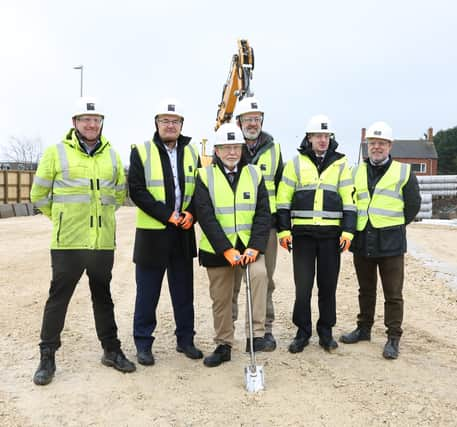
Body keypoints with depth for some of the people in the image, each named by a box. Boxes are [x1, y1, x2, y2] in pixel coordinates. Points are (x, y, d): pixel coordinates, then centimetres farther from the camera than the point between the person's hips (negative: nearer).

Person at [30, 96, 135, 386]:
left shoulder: (112, 155, 8)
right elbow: (39, 195, 4)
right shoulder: (56, 153, -3)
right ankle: (47, 357, 17)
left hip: (103, 242, 4)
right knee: (58, 298, 3)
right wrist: (63, 218, 7)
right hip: (67, 243, -3)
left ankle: (112, 350, 27)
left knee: (103, 297, 15)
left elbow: (120, 193, 20)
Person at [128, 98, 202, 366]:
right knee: (148, 293, 4)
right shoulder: (141, 152, -3)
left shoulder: (191, 152, 10)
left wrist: (191, 214, -9)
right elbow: (137, 191, -10)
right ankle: (143, 343, 17)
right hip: (152, 233, -4)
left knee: (184, 291, 12)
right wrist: (168, 215, -16)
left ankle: (186, 339, 25)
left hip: (184, 233, 4)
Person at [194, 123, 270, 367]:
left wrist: (254, 247, -16)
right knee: (220, 299, 8)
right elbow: (205, 217, -11)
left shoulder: (254, 174, 3)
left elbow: (263, 214, -2)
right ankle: (223, 345, 26)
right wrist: (227, 250, -19)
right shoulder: (205, 176, -3)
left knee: (259, 273, -28)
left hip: (249, 246, 1)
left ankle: (256, 332, -18)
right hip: (217, 249, 0)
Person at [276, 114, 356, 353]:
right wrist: (284, 229, -3)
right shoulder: (296, 163, 5)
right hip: (302, 232, -1)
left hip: (331, 233, 1)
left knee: (328, 285, 8)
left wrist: (348, 231, -4)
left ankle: (326, 331, 22)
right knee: (303, 285, 1)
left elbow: (348, 199, 5)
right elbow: (284, 199, 4)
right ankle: (302, 332, 16)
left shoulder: (341, 164, 8)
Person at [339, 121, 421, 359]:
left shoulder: (403, 172, 1)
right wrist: (355, 229, 9)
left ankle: (393, 338, 10)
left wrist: (394, 225, 5)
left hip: (390, 243, -4)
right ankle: (364, 329, 30)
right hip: (362, 242, 4)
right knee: (366, 290, 17)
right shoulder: (357, 173, 11)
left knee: (393, 294, 1)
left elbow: (413, 205, 5)